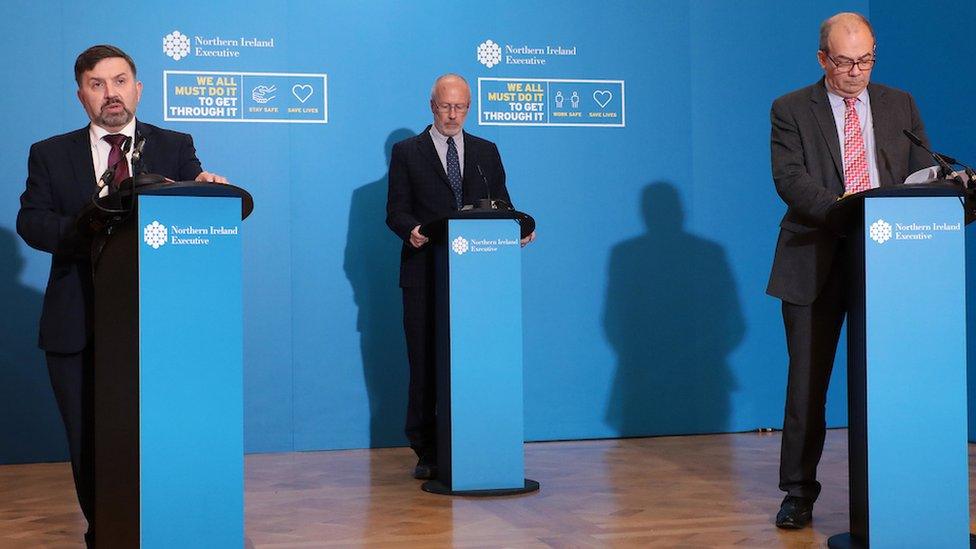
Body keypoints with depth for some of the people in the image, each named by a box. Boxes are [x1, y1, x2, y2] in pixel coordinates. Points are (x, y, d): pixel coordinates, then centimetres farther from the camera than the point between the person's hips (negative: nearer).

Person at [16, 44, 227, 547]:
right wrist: (84, 232, -21)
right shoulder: (50, 155, 10)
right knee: (88, 443, 8)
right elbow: (30, 221, -1)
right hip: (78, 326, 1)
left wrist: (209, 190, -21)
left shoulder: (175, 147, 10)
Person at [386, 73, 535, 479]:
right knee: (425, 362, 1)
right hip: (425, 274, -2)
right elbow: (396, 210, 1)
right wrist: (412, 229, -21)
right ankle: (426, 453, 7)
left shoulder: (486, 152, 16)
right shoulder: (407, 152, 8)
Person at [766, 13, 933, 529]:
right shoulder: (791, 110, 4)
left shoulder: (900, 105, 13)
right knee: (807, 381, 3)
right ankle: (799, 491, 13)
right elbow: (790, 179, -9)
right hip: (816, 264, -2)